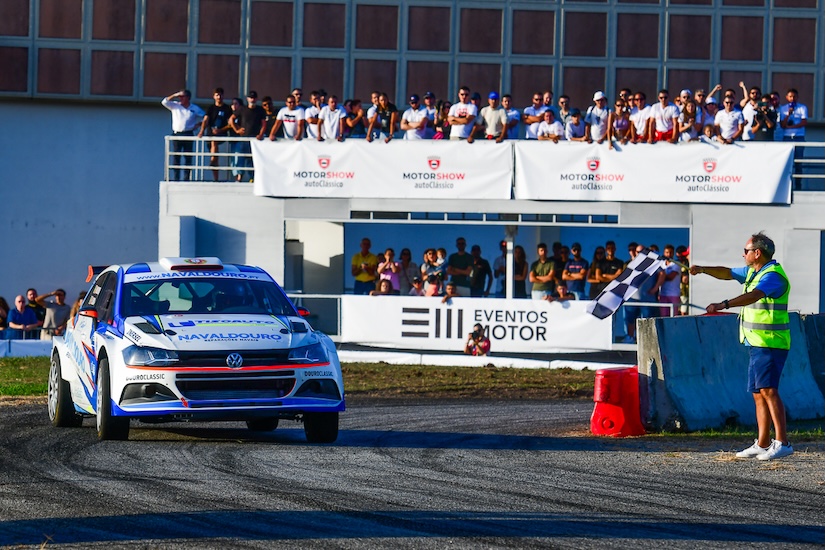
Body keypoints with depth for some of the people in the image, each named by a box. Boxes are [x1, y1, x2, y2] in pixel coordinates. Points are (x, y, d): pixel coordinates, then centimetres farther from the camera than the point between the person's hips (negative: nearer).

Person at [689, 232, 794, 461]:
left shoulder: (773, 275, -16)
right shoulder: (753, 272, 16)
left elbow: (753, 296, -32)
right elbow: (727, 273, 28)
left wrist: (724, 305, -44)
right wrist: (703, 269, 12)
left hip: (769, 344, -10)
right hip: (757, 344, 10)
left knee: (767, 390, -19)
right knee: (758, 394, 10)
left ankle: (782, 443, -25)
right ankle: (762, 445, 14)